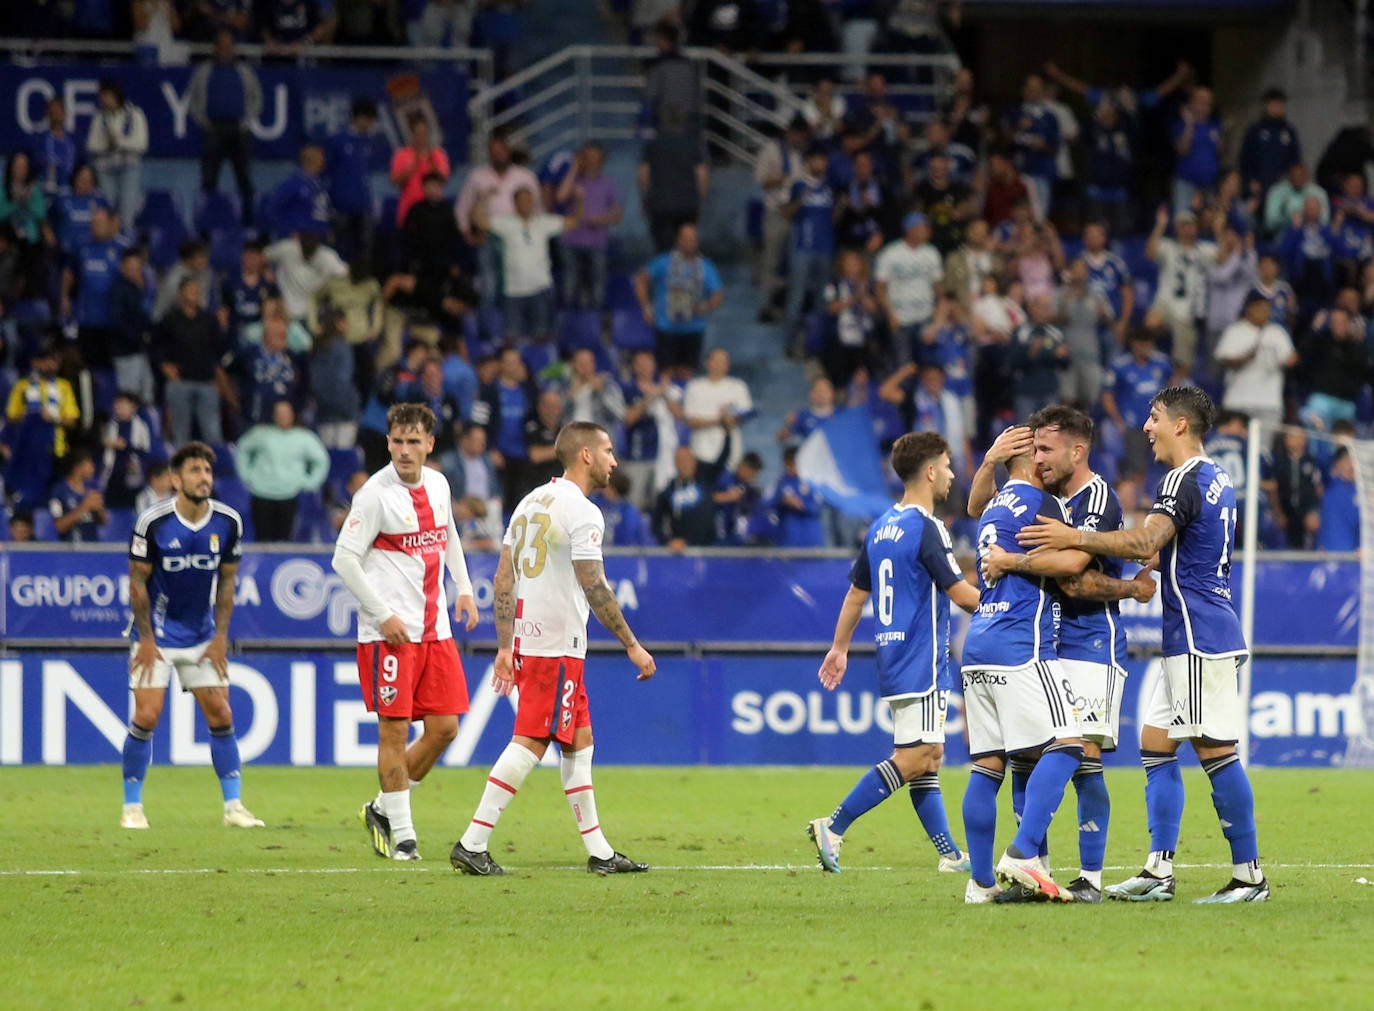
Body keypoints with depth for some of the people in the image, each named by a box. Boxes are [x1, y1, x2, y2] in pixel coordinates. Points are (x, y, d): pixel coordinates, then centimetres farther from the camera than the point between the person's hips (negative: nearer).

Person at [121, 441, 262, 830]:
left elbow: (226, 581, 6)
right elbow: (137, 582, -8)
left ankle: (233, 805, 6)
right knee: (146, 715, -10)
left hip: (202, 635, 3)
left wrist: (220, 637, 1)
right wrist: (146, 640, -10)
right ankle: (132, 807, 2)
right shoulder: (152, 522, -15)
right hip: (157, 635, -3)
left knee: (220, 715, 0)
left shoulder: (228, 522, -5)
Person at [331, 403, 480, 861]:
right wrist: (383, 614, -16)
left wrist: (464, 589, 17)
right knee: (394, 730, -5)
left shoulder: (438, 484, 8)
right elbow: (344, 559, -12)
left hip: (436, 629, 6)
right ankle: (401, 835, 3)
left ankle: (383, 808, 20)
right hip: (390, 631, -6)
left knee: (444, 728, 4)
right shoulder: (376, 493, -11)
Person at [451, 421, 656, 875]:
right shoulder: (582, 512, -13)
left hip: (526, 637, 9)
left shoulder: (531, 502, 14)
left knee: (579, 741, 14)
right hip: (559, 645, -9)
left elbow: (503, 579, 12)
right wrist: (632, 645, -10)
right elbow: (595, 588, -17)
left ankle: (599, 852, 16)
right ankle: (472, 843, -12)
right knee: (529, 743, -8)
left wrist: (505, 646, 13)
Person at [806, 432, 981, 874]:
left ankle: (949, 853, 10)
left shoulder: (880, 527, 12)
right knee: (915, 757, -11)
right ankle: (834, 827, -16)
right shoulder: (926, 528, -13)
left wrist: (840, 647, 27)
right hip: (921, 662, -9)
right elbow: (961, 593, -14)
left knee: (927, 756, 10)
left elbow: (856, 591, 19)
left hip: (892, 654, 9)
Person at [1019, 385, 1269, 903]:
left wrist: (1074, 537, -28)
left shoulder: (1184, 480, -14)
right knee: (1155, 744, 10)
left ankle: (1248, 875, -6)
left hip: (1200, 636, -10)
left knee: (1215, 750, -8)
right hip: (1191, 642, 10)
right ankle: (1159, 870, 8)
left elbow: (1147, 540, -28)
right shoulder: (1218, 479, 17)